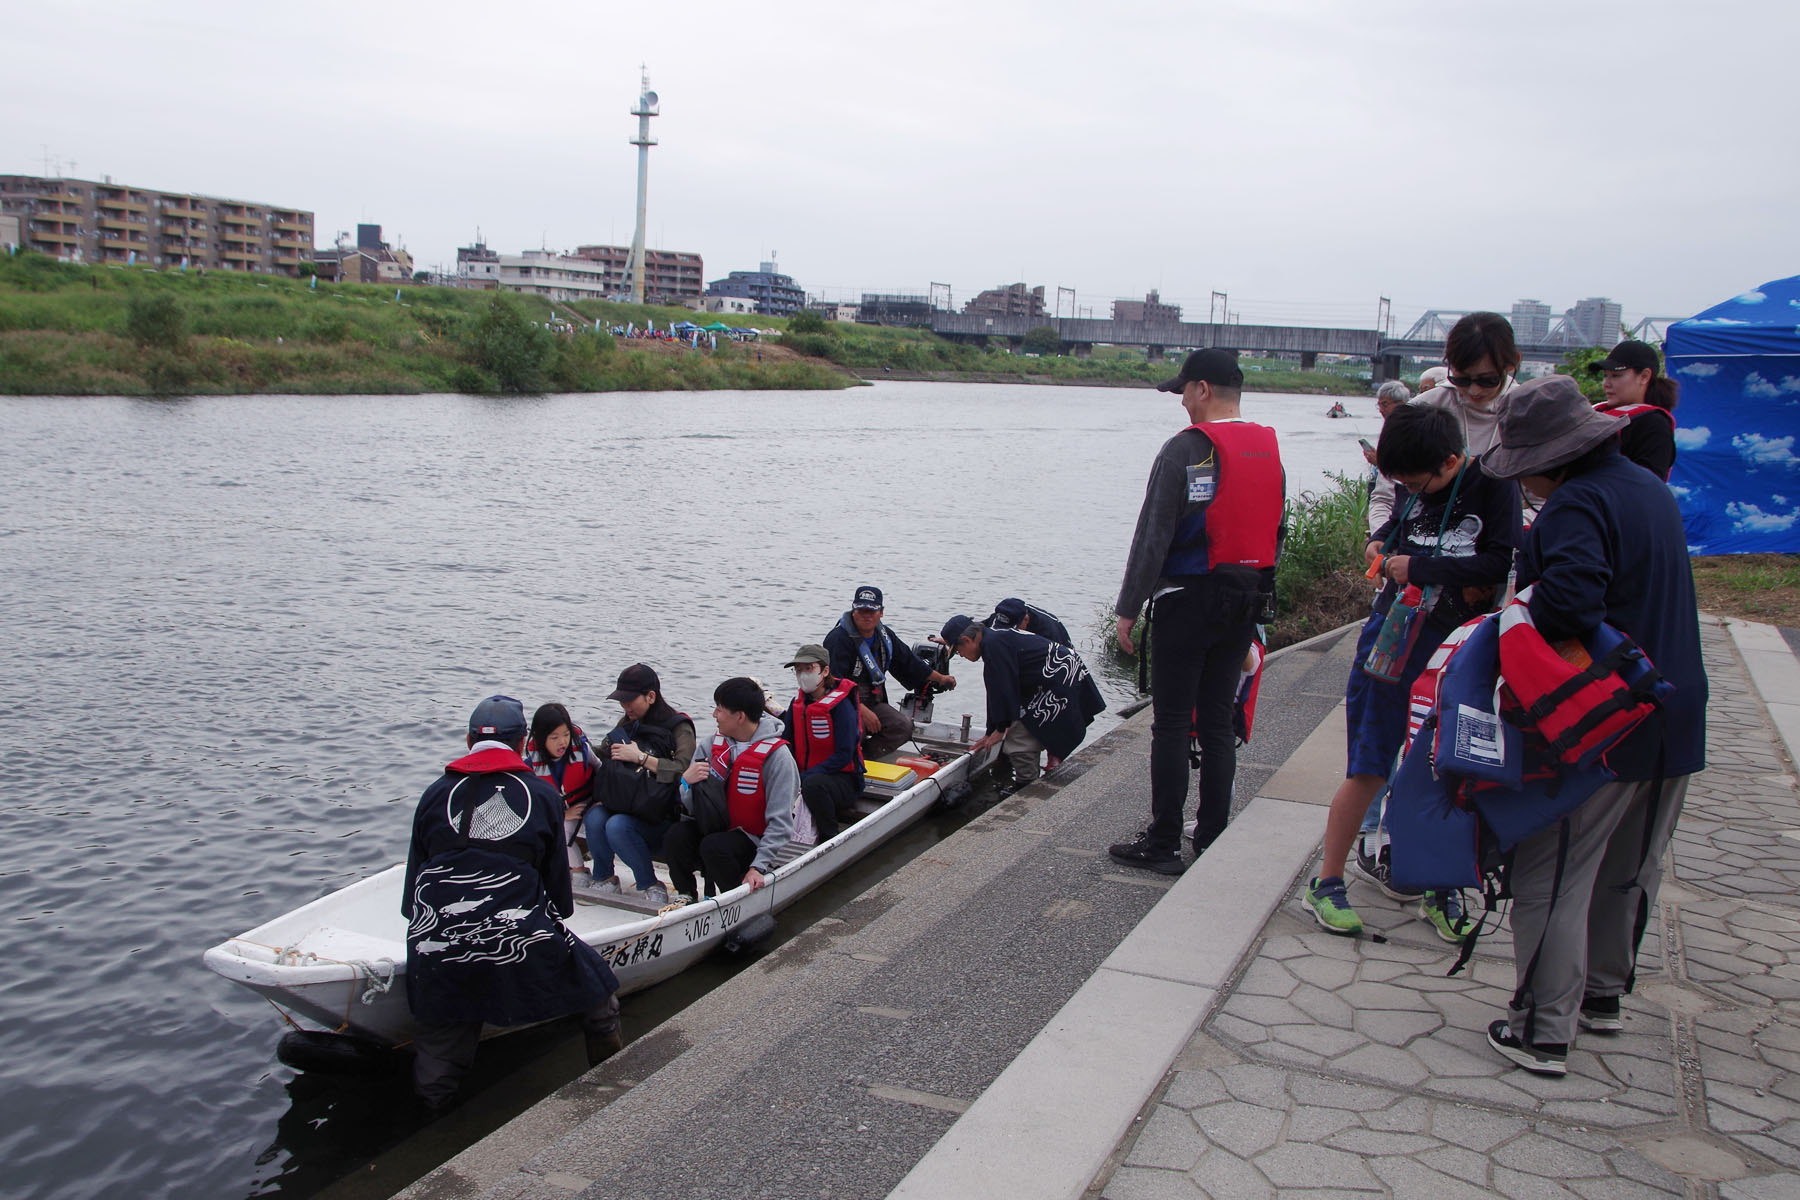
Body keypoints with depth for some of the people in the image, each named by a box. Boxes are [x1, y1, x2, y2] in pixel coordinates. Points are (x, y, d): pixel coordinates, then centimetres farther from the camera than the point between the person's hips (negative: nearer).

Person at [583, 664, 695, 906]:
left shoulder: (678, 727, -5)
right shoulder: (626, 724, 16)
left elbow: (684, 769, -22)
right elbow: (604, 764, 21)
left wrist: (641, 757, -19)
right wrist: (602, 798, 4)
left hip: (660, 816, -6)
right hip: (620, 806, 6)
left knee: (617, 826, -32)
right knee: (595, 818, -25)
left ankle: (651, 887, -16)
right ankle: (604, 880, -5)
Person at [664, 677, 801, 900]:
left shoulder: (777, 755, -15)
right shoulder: (711, 747, 2)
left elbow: (780, 822, -18)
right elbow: (691, 808, 1)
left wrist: (759, 867, -26)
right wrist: (685, 781, -21)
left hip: (752, 838, -5)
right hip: (714, 828, 5)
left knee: (714, 847, -32)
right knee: (676, 836, -23)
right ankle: (686, 897, 0)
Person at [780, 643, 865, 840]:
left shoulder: (841, 704, -14)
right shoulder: (798, 703, 6)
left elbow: (844, 756, -18)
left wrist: (803, 778, -24)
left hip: (844, 781, -7)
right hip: (807, 776, 7)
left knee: (813, 783, -38)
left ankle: (831, 837, -15)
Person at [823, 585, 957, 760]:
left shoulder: (884, 635, 9)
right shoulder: (839, 638, -17)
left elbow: (908, 661, 23)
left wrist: (940, 678, 27)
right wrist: (861, 710, -26)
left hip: (873, 703, 8)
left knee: (904, 726, -13)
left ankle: (860, 756, -14)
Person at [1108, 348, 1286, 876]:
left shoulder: (1185, 449, -12)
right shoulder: (1270, 451, 10)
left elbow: (1153, 537, -14)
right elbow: (1277, 532, 15)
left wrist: (1127, 609, -10)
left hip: (1188, 600, -7)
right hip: (1246, 603, 7)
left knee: (1171, 724, 0)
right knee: (1218, 723, 12)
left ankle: (1162, 843, 5)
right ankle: (1213, 841, 16)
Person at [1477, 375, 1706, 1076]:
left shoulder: (1576, 505, -19)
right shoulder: (1652, 488, 11)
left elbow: (1571, 596, -36)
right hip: (1674, 721, 9)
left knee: (1553, 878, 0)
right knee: (1632, 869, 21)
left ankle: (1543, 1031, 4)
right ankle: (1603, 995, 37)